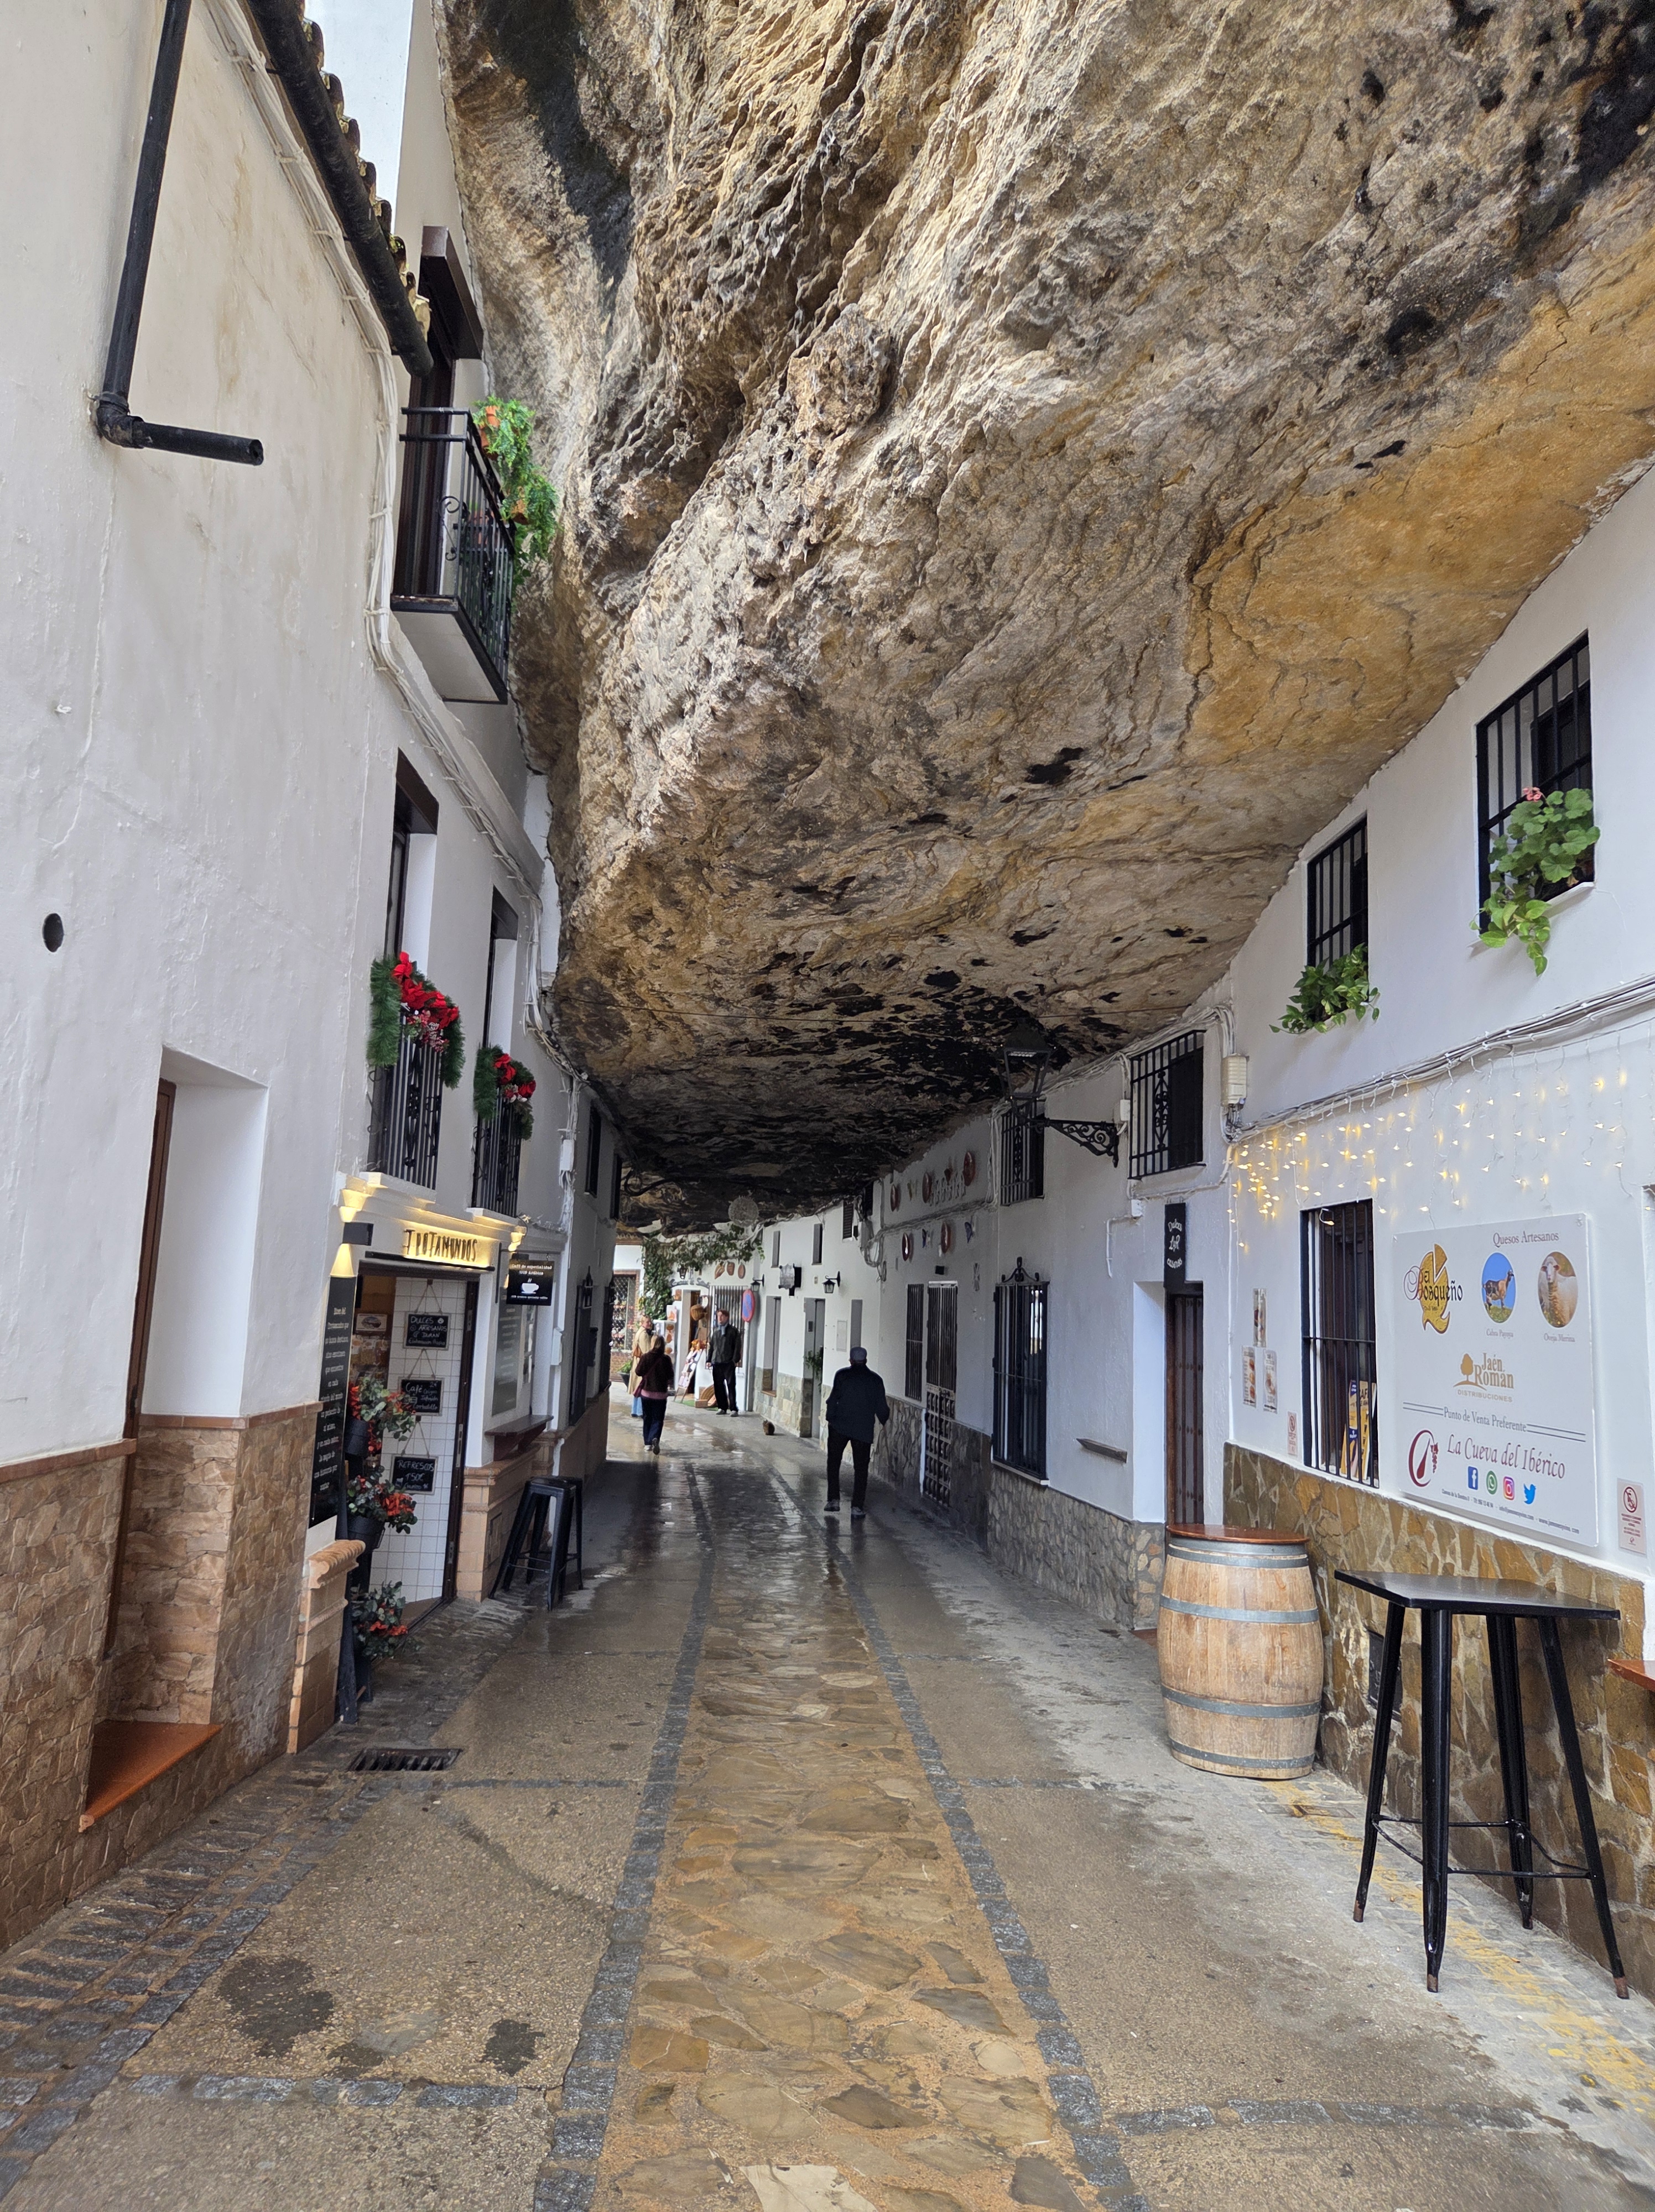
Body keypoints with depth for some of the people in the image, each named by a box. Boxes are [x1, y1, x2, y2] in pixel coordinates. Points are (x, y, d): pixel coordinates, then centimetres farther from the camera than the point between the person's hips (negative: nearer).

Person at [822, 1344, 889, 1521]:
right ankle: (857, 1508, 2)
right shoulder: (876, 1380, 3)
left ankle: (834, 1500, 11)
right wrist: (885, 1419, 24)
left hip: (839, 1426, -1)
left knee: (833, 1464, 15)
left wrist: (830, 1418, 3)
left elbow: (834, 1398, -8)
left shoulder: (842, 1375, -2)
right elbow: (881, 1407, 4)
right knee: (861, 1469, 6)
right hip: (864, 1430, 1)